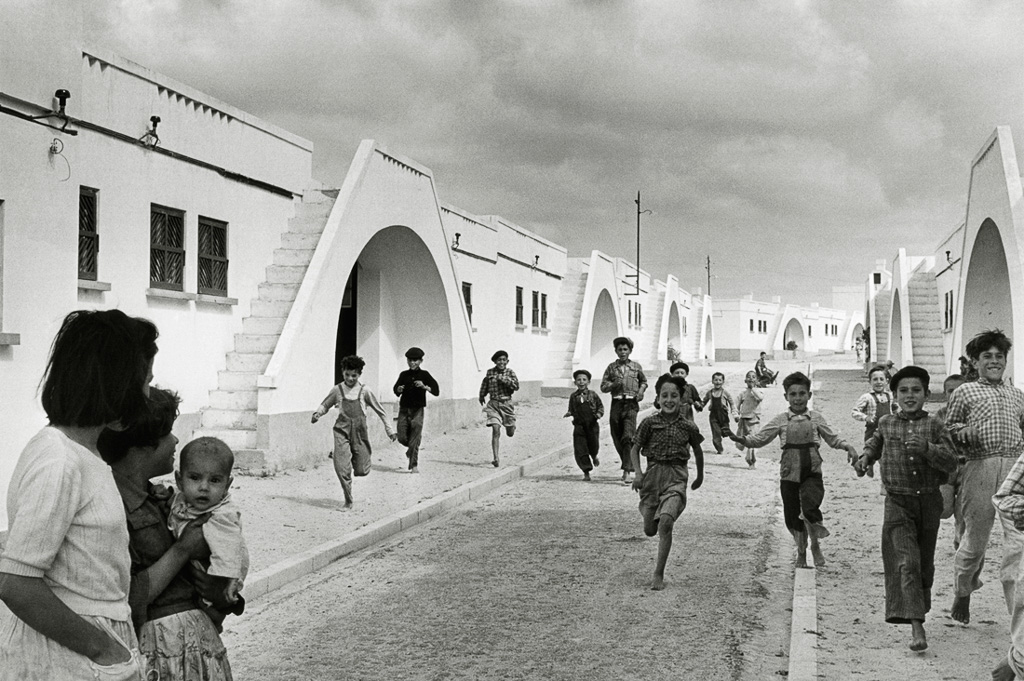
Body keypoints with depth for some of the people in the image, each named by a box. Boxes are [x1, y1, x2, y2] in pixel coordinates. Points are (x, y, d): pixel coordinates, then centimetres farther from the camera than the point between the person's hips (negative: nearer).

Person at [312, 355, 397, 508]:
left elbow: (380, 411, 6)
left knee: (362, 471, 4)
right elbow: (325, 405, 15)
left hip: (360, 432, 1)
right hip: (342, 432, -1)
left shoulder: (364, 391, 0)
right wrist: (317, 413, -7)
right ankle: (348, 500, 3)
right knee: (342, 468, -15)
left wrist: (389, 430, 5)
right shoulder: (337, 390, 2)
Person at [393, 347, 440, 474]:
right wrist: (398, 389, -6)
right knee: (402, 438, 0)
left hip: (417, 410, -3)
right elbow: (396, 390, 17)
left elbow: (436, 391, -5)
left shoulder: (424, 375, 0)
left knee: (414, 439, -9)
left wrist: (424, 386, -21)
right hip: (404, 409, 3)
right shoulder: (404, 375, 7)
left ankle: (414, 465, -4)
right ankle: (411, 448, 33)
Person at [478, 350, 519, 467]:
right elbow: (485, 383, 22)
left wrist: (503, 378, -23)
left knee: (510, 433, 10)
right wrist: (482, 396, 33)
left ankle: (510, 425, 50)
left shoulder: (510, 373, -2)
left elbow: (516, 386, -16)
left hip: (507, 404, 0)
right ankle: (496, 458, -16)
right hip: (493, 404, 0)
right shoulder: (490, 372, 3)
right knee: (496, 430, -16)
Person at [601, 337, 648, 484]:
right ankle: (627, 464, 27)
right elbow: (603, 386, 7)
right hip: (616, 404, 2)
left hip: (631, 404, -2)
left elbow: (644, 381, 24)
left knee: (628, 437, -16)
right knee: (617, 439, 7)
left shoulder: (636, 366, 9)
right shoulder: (611, 367, 9)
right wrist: (614, 384, -11)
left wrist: (641, 390, 4)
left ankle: (627, 471, -19)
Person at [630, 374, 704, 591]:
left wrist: (700, 476, 26)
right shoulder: (650, 422, -3)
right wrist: (638, 473, -8)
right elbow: (635, 448, 6)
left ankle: (659, 575, -14)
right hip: (652, 475, 1)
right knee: (649, 530, 6)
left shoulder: (688, 426, -1)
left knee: (665, 522, -22)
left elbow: (697, 450, 16)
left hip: (676, 477, -1)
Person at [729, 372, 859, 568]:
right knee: (792, 515, 6)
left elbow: (833, 439, 11)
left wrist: (848, 447, -7)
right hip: (789, 473, 1)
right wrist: (740, 439, -13)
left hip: (812, 472, -1)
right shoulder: (781, 420, 3)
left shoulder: (816, 418, 4)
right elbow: (759, 439, 2)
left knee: (810, 507, -23)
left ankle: (815, 545, 4)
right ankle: (801, 552, 31)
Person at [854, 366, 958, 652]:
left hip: (929, 501, 1)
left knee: (925, 563, 14)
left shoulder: (933, 425, -2)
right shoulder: (886, 423, 3)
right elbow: (875, 442, 25)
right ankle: (916, 627, -19)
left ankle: (920, 610, 38)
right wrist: (866, 456, 5)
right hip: (898, 502, -1)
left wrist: (927, 448, -24)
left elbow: (951, 462, -9)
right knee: (907, 562, -14)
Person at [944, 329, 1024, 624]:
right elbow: (947, 432, 9)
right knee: (975, 538, 6)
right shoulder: (963, 393, 10)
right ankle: (962, 594, 31)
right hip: (979, 468, -2)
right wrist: (963, 431, -11)